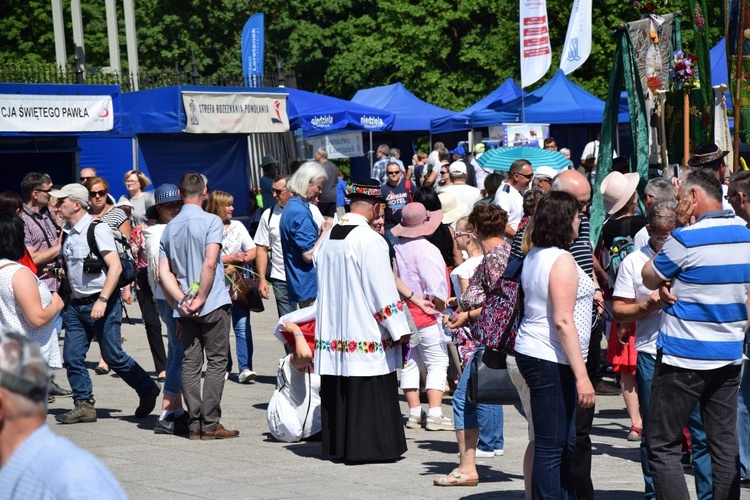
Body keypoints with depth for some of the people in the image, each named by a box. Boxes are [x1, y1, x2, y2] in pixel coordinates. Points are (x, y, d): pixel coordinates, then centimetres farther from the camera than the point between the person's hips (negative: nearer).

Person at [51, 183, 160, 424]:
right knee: (72, 356, 2)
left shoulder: (96, 229, -14)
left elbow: (115, 267, -19)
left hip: (101, 303, -7)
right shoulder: (68, 232, 9)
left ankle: (147, 390, 17)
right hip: (77, 304, 8)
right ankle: (84, 405, 9)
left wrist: (102, 301, -24)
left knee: (113, 355, -2)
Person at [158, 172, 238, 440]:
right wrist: (200, 299, -13)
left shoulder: (169, 228, 10)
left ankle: (194, 424, 7)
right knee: (216, 363, 0)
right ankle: (210, 424, -4)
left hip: (184, 309, 5)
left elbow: (164, 273, 4)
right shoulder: (211, 221, -7)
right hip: (214, 305, -5)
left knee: (190, 364, 7)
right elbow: (210, 263, -18)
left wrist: (182, 302, -2)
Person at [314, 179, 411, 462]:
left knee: (337, 391, 12)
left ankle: (336, 445, 18)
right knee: (369, 393, -2)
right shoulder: (369, 240, -16)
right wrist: (399, 329, -11)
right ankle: (368, 447, -1)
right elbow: (383, 288, -16)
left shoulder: (329, 235, 9)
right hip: (366, 332, -8)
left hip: (332, 329, 8)